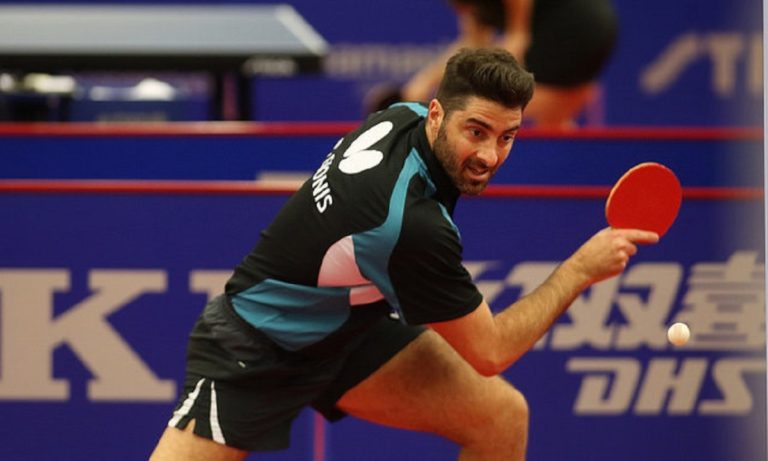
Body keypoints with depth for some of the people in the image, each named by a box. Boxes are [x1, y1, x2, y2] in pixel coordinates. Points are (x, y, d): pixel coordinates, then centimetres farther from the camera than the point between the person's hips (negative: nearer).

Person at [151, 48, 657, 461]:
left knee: (502, 414, -4)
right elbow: (489, 351, -23)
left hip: (344, 329, 9)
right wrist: (581, 269, -19)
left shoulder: (402, 118, -12)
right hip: (250, 348, -9)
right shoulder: (414, 224, -36)